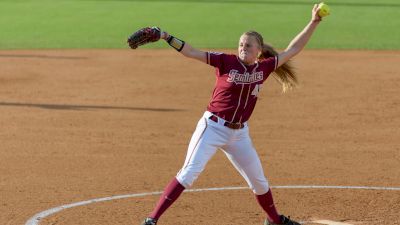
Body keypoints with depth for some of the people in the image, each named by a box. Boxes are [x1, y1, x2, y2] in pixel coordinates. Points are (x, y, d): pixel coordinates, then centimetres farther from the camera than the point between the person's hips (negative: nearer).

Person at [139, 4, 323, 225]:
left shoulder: (263, 68, 2)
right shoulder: (226, 61, -8)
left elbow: (292, 50, 8)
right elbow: (192, 52, -15)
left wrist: (314, 22, 4)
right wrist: (166, 37, -27)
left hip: (239, 133, 5)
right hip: (213, 127, -5)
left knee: (259, 180, 17)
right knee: (189, 172, -17)